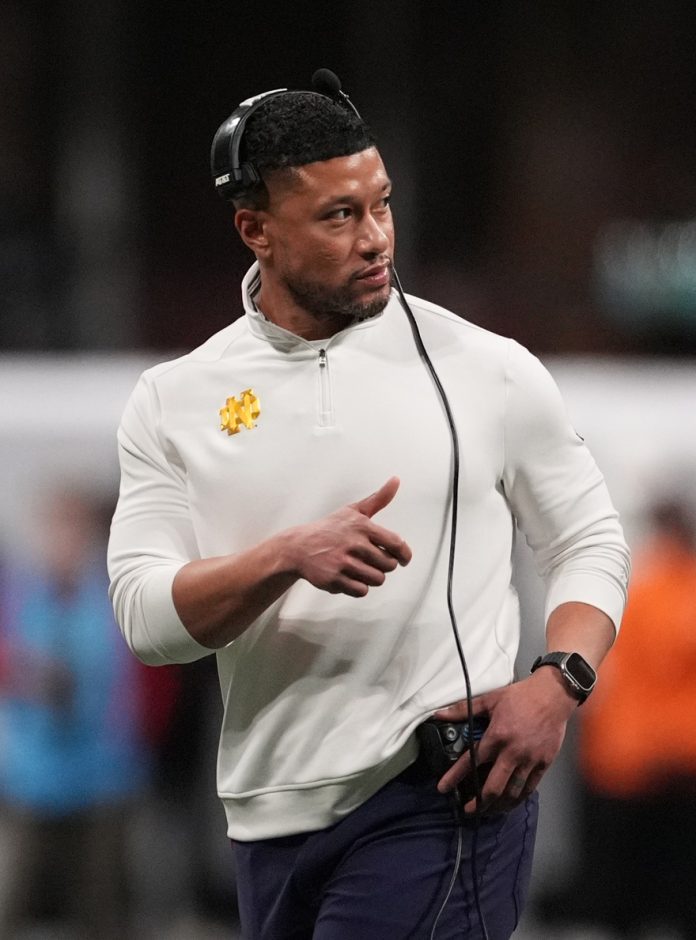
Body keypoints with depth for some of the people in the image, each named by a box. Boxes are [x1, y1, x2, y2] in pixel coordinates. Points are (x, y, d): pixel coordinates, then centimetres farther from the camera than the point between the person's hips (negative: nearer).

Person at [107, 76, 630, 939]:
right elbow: (145, 616, -3)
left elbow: (590, 542, 10)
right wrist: (289, 557, -20)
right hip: (270, 821, 3)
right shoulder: (173, 402, 5)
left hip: (441, 799, -3)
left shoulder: (489, 371, 1)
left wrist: (557, 684, -9)